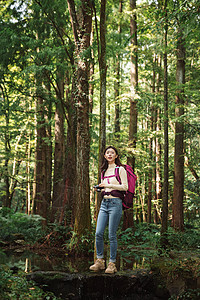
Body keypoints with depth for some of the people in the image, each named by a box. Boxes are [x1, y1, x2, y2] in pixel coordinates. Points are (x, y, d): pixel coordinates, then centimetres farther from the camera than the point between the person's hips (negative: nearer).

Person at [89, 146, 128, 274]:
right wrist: (100, 188, 6)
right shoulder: (104, 171, 18)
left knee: (112, 235, -5)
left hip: (115, 203, -6)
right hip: (104, 203, 6)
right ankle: (100, 261, 9)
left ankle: (112, 264, 4)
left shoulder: (120, 169, 1)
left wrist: (109, 185, -12)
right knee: (98, 233, -2)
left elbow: (125, 187, -7)